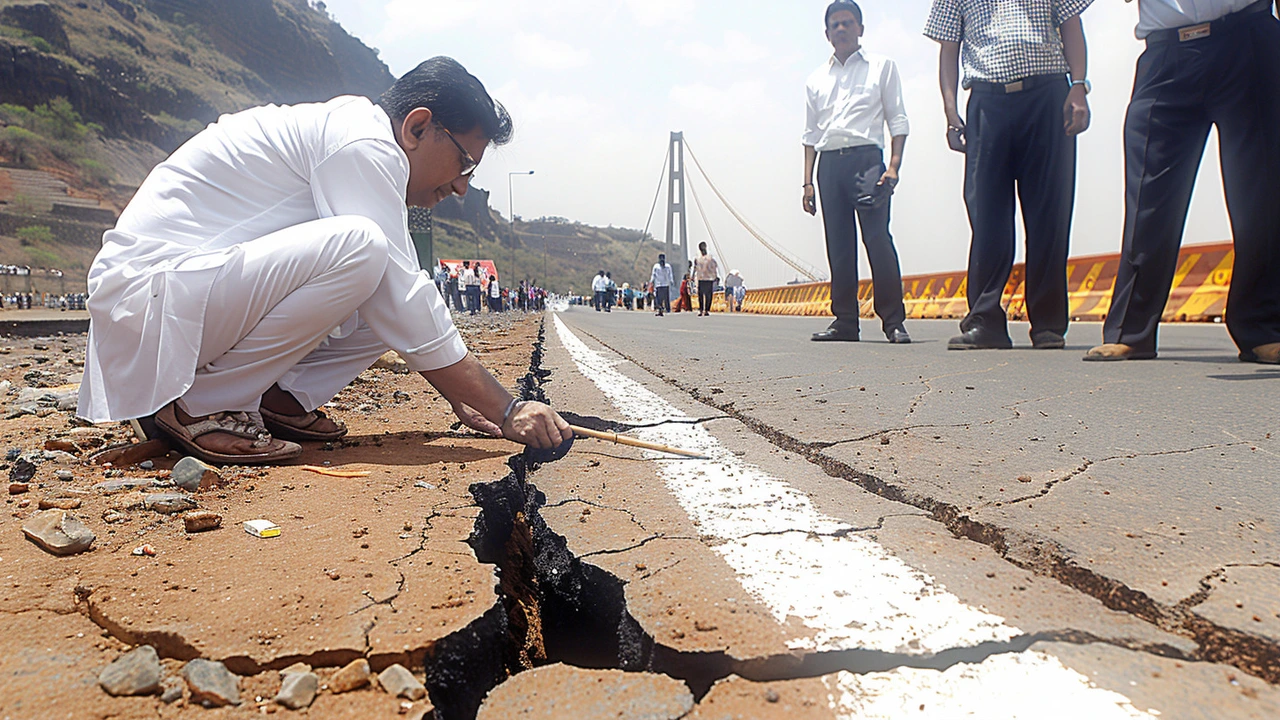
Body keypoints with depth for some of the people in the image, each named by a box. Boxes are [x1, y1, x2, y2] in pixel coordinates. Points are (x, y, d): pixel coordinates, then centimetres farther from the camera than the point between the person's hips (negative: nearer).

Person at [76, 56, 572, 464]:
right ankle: (198, 405, -17)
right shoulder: (363, 146, -17)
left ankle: (274, 397, 2)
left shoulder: (348, 135, 14)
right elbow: (407, 309, -23)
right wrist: (506, 410, -19)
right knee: (360, 249, -30)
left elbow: (399, 298, 16)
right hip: (147, 294, -9)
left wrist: (461, 398, 11)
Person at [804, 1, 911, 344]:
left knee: (878, 239, -14)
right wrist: (808, 181, 9)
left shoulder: (882, 67, 12)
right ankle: (845, 321, 5)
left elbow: (898, 120, 6)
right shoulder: (816, 80, 20)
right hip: (829, 163, 4)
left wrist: (893, 166, -8)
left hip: (866, 158, -4)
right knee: (838, 246, 1)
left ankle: (894, 321, -10)